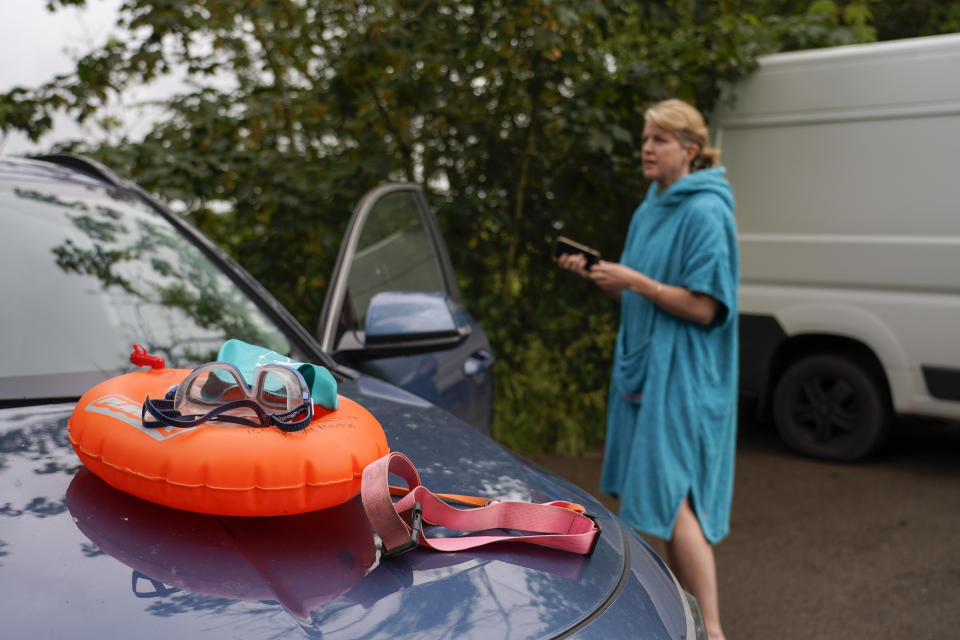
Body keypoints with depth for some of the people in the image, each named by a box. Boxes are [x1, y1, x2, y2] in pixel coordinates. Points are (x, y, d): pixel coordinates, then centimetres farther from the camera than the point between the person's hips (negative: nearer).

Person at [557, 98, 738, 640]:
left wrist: (635, 281, -20)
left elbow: (704, 307, -17)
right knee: (665, 495, 13)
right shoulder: (649, 212, 14)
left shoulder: (705, 213, -12)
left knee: (673, 495, -12)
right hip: (644, 366, 9)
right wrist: (596, 275, 5)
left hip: (684, 375, -9)